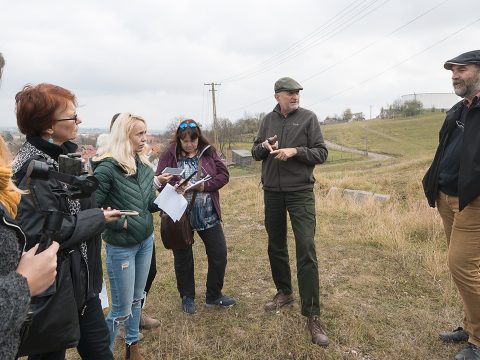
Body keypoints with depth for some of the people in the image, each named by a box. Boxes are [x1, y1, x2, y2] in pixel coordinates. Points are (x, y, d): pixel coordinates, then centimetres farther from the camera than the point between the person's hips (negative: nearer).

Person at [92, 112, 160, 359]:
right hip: (121, 246, -7)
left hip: (146, 241, 7)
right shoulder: (107, 167, -20)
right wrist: (119, 223, -20)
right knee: (121, 309, 6)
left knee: (136, 299, 22)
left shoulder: (144, 165, 2)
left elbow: (150, 205, 7)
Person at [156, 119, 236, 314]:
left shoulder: (208, 152, 1)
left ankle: (214, 295, 29)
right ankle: (187, 297, 33)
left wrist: (205, 186, -17)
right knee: (183, 257, 11)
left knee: (219, 253, 8)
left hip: (207, 215, 2)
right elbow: (158, 182, -7)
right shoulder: (169, 155, -5)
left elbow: (223, 174, -2)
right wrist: (167, 184, -29)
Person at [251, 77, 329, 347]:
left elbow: (322, 153, -4)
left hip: (300, 193, -4)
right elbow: (255, 153, 13)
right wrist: (264, 146, -10)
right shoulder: (269, 120, 9)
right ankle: (284, 292, 36)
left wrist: (295, 151, -19)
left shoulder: (308, 117, -1)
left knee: (306, 251, -8)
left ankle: (313, 315, -1)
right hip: (272, 192, 4)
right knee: (276, 246, 15)